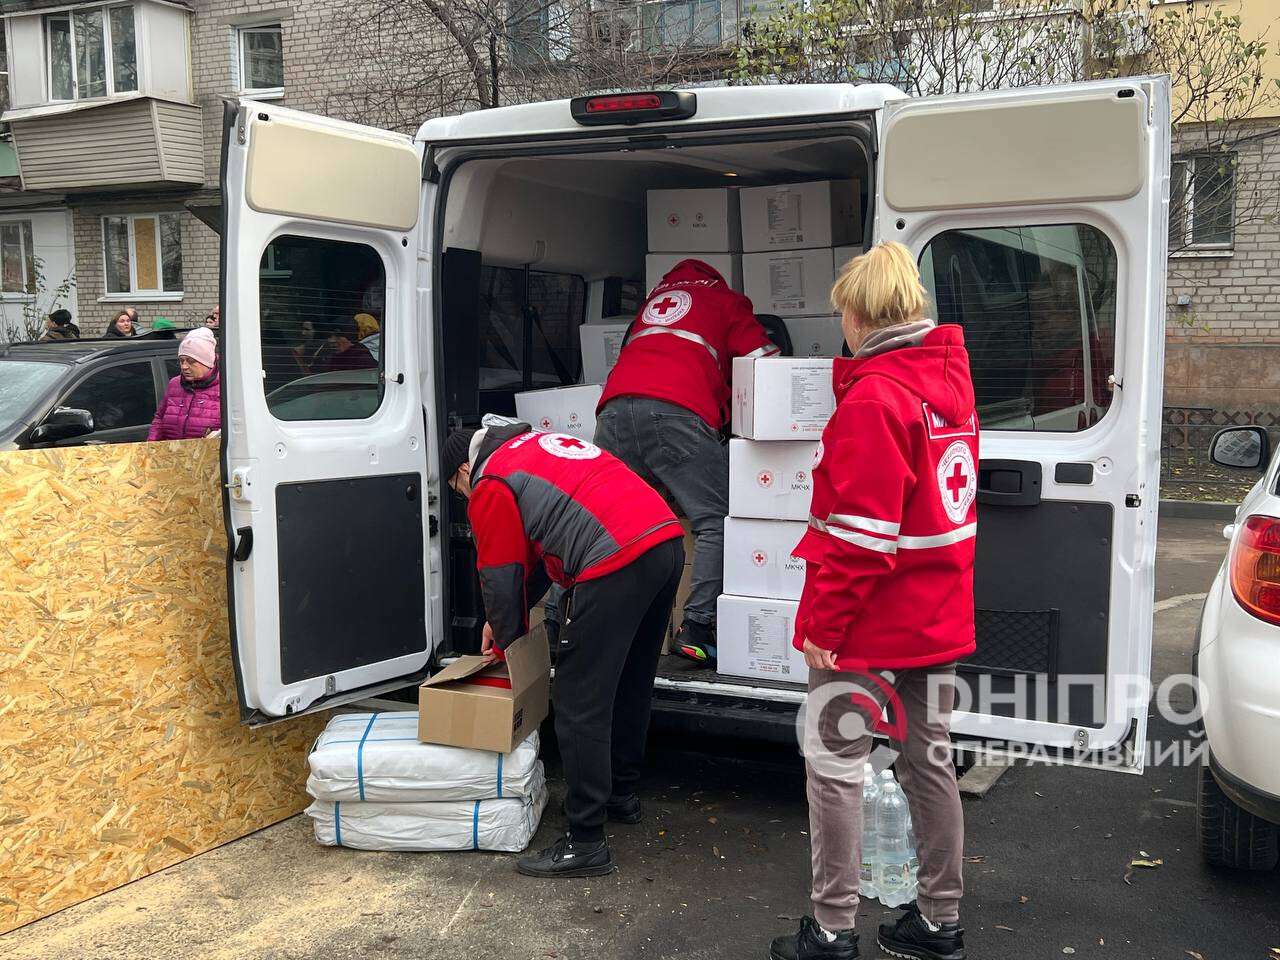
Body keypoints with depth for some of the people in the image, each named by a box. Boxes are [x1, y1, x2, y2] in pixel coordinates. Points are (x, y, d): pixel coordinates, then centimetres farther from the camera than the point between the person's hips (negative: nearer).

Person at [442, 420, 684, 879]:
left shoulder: (492, 486, 3)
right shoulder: (537, 444, 30)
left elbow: (500, 577, 7)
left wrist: (504, 641, 24)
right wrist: (505, 620, 35)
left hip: (617, 562, -10)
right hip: (667, 538, 10)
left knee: (580, 707, -2)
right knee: (631, 686, 24)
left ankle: (585, 844, 2)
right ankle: (621, 795, 41)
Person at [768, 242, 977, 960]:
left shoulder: (874, 396, -20)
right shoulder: (950, 375, 7)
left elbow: (861, 532, -23)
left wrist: (823, 625, -17)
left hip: (870, 623, -8)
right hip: (940, 617, 8)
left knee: (835, 764, 4)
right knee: (930, 758, 16)